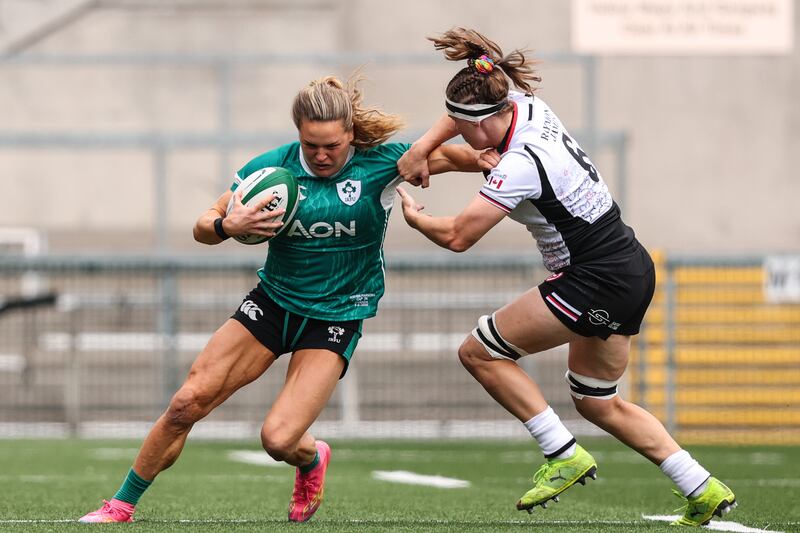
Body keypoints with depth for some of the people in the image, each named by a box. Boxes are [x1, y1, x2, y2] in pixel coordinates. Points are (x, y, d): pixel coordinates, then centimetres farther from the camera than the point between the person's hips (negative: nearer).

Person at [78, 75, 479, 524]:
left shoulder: (382, 163, -14)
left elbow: (458, 156, -8)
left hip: (336, 319, -2)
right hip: (273, 301, 2)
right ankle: (123, 504, 10)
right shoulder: (272, 166, -9)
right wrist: (228, 225, -26)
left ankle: (312, 459, 21)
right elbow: (203, 226, -3)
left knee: (279, 439, -18)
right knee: (188, 402, -8)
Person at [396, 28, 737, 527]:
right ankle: (704, 490, 18)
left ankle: (565, 455, 0)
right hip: (632, 268, 10)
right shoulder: (527, 105, 1)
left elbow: (457, 236, -19)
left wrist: (414, 217, 0)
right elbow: (466, 112, 23)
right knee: (599, 402, 20)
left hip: (597, 286, -10)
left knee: (479, 352, -2)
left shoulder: (520, 164, -24)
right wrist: (421, 148, 10)